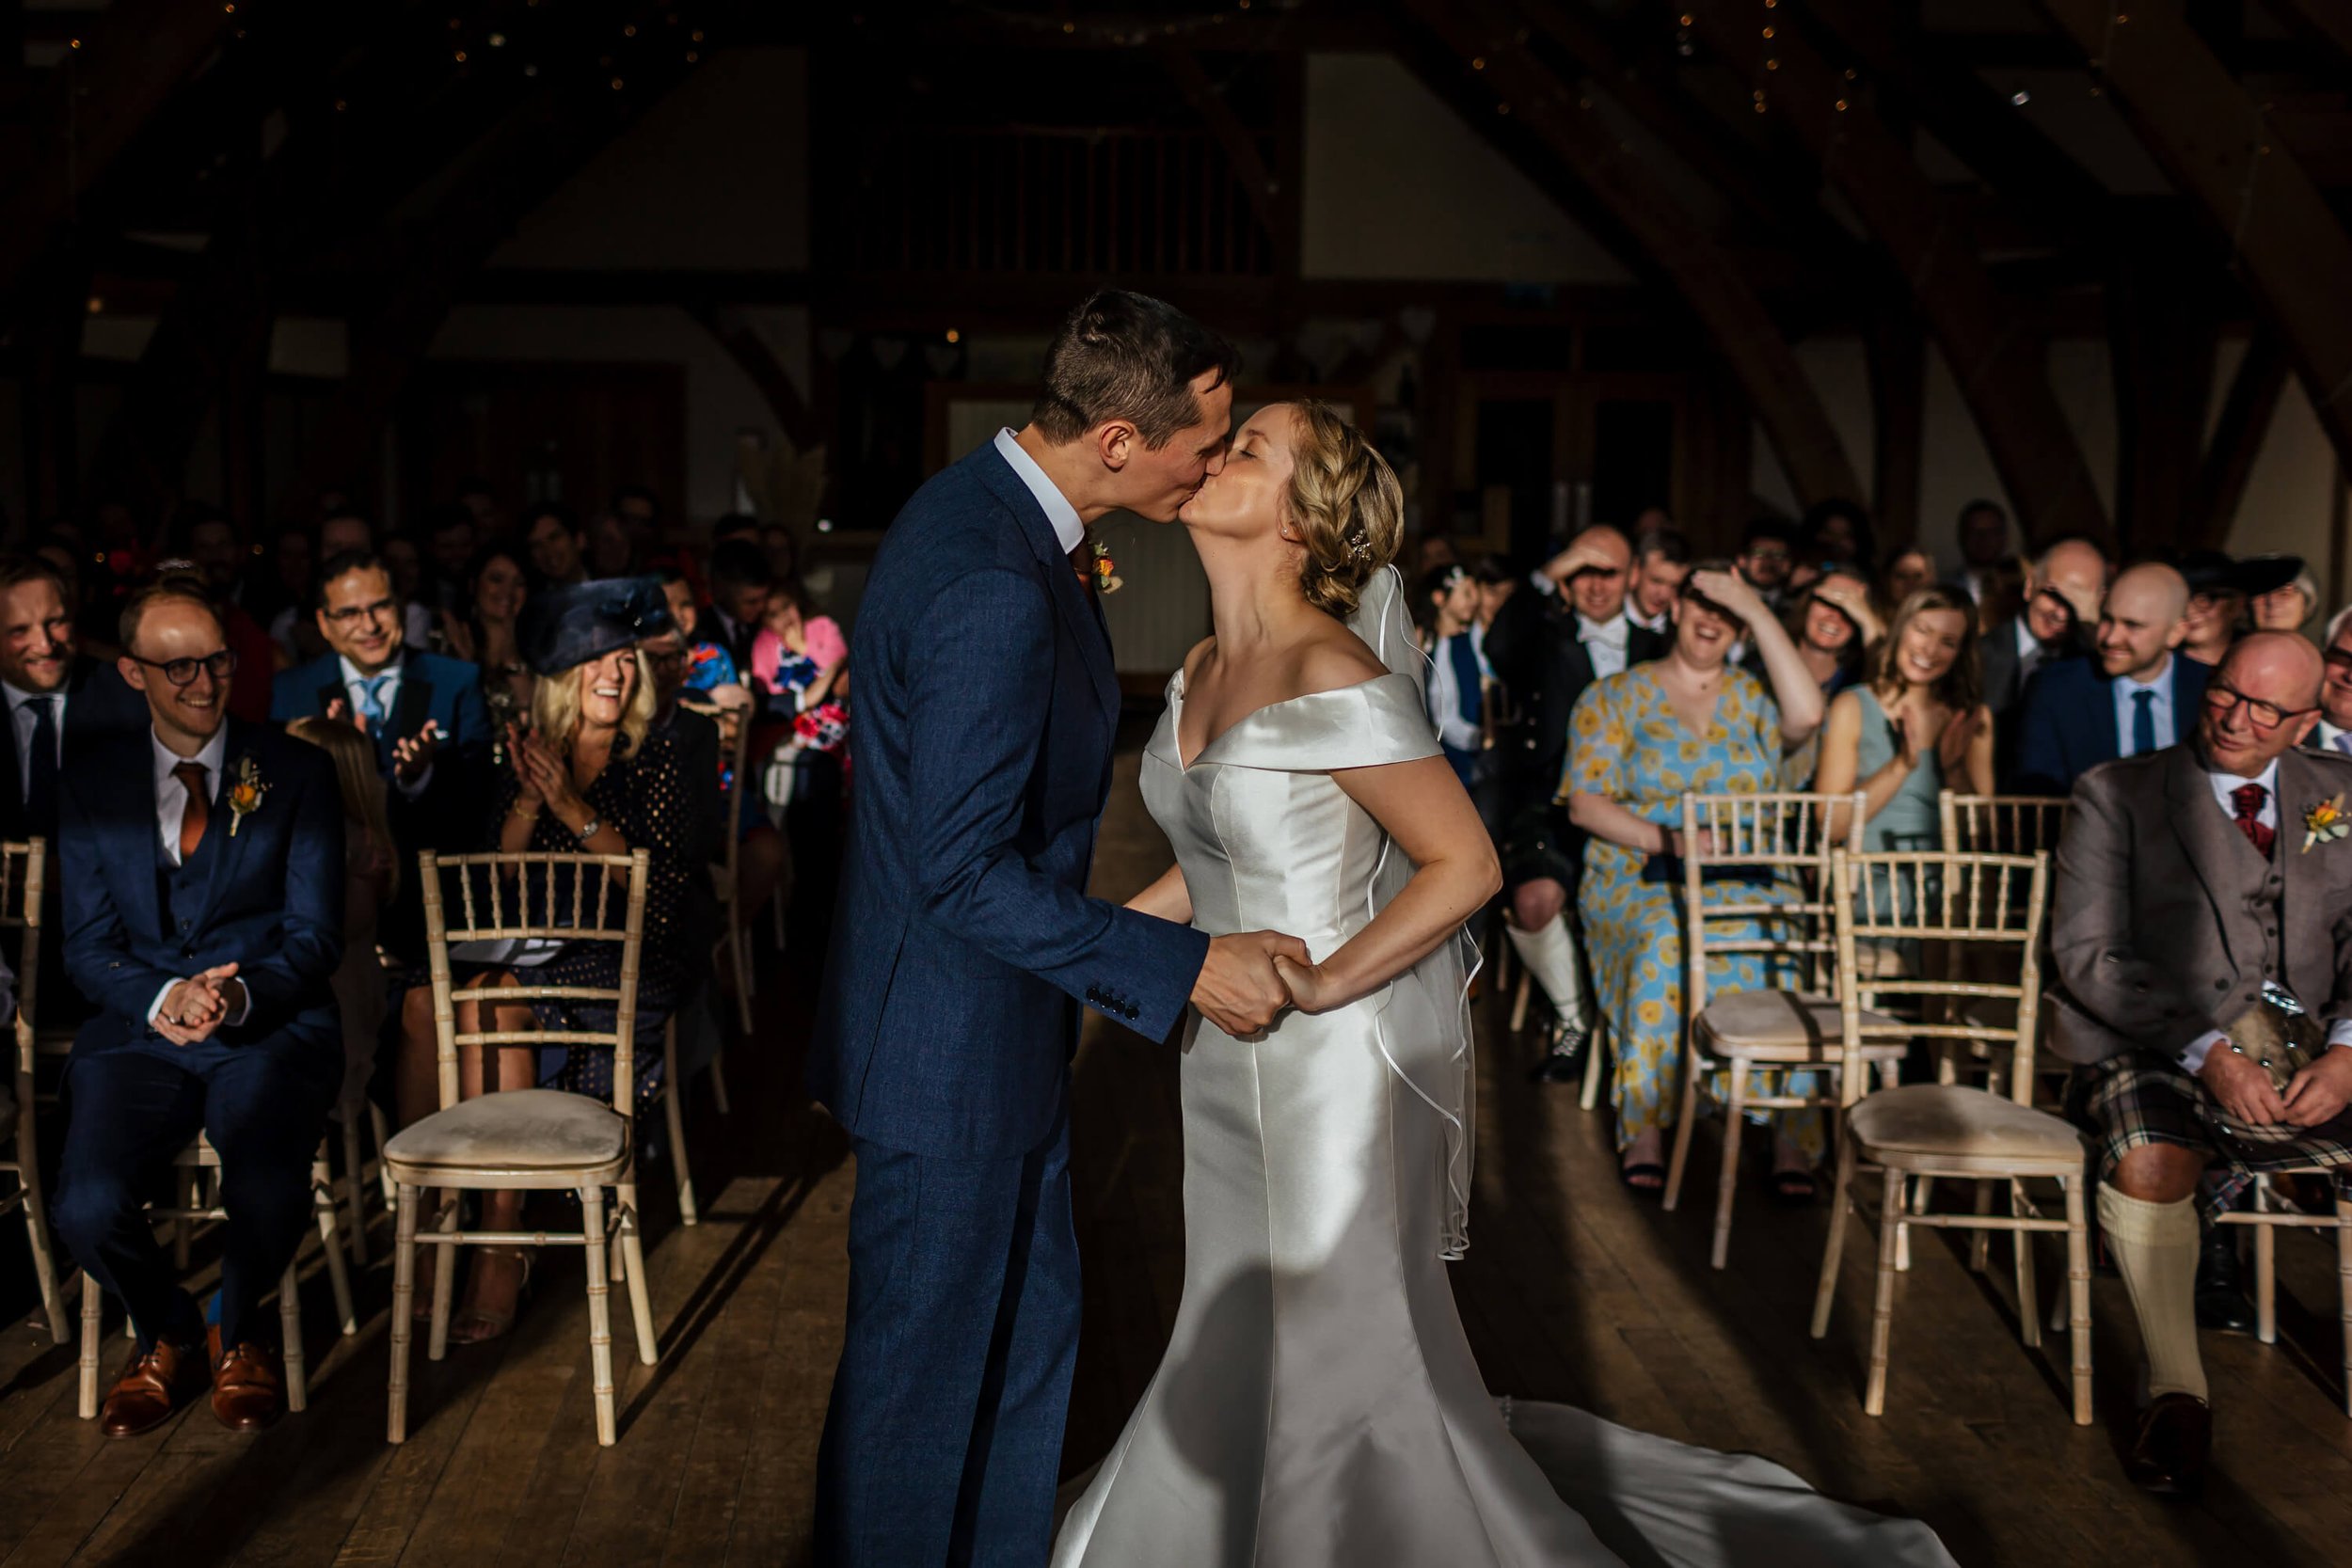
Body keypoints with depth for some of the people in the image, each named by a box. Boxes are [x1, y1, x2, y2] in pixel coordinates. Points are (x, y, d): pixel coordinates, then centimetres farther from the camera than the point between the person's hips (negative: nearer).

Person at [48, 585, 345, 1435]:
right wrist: (160, 999, -14)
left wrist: (238, 997, -18)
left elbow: (314, 935, 2)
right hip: (138, 1030, 2)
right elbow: (87, 946, 7)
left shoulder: (295, 772, 4)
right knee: (86, 1207, -24)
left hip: (272, 1025, -2)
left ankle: (239, 1332, 7)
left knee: (267, 1197, -30)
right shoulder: (93, 783, 10)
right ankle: (167, 1334, 11)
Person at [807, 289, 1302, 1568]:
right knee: (920, 1371, 9)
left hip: (1004, 1028, 10)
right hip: (951, 1047, -10)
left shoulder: (990, 506, 3)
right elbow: (969, 876, -29)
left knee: (1031, 1320, 24)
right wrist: (1188, 968, -26)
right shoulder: (991, 589, -30)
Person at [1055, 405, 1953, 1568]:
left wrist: (1317, 986, -21)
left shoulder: (1333, 677, -21)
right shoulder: (1202, 671, 5)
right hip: (1226, 1067, 8)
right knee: (1237, 1361, 21)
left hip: (1333, 1068, -8)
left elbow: (1465, 865, -19)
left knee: (1346, 1367, 5)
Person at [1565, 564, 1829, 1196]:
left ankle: (1794, 1138, -29)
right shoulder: (1616, 696, 11)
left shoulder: (1753, 697, 15)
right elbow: (1585, 803, 1)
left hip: (1747, 878, 2)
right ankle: (1641, 1125, -28)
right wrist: (1667, 839, -15)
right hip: (1640, 878, -1)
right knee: (1666, 940, -36)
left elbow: (1805, 716, -9)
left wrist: (1758, 609, -5)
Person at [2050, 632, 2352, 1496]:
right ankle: (2177, 1394, -12)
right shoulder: (2115, 795, 3)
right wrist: (2207, 1053, -18)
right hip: (2159, 1048, -3)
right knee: (2148, 1164, -33)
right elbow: (2088, 958, -6)